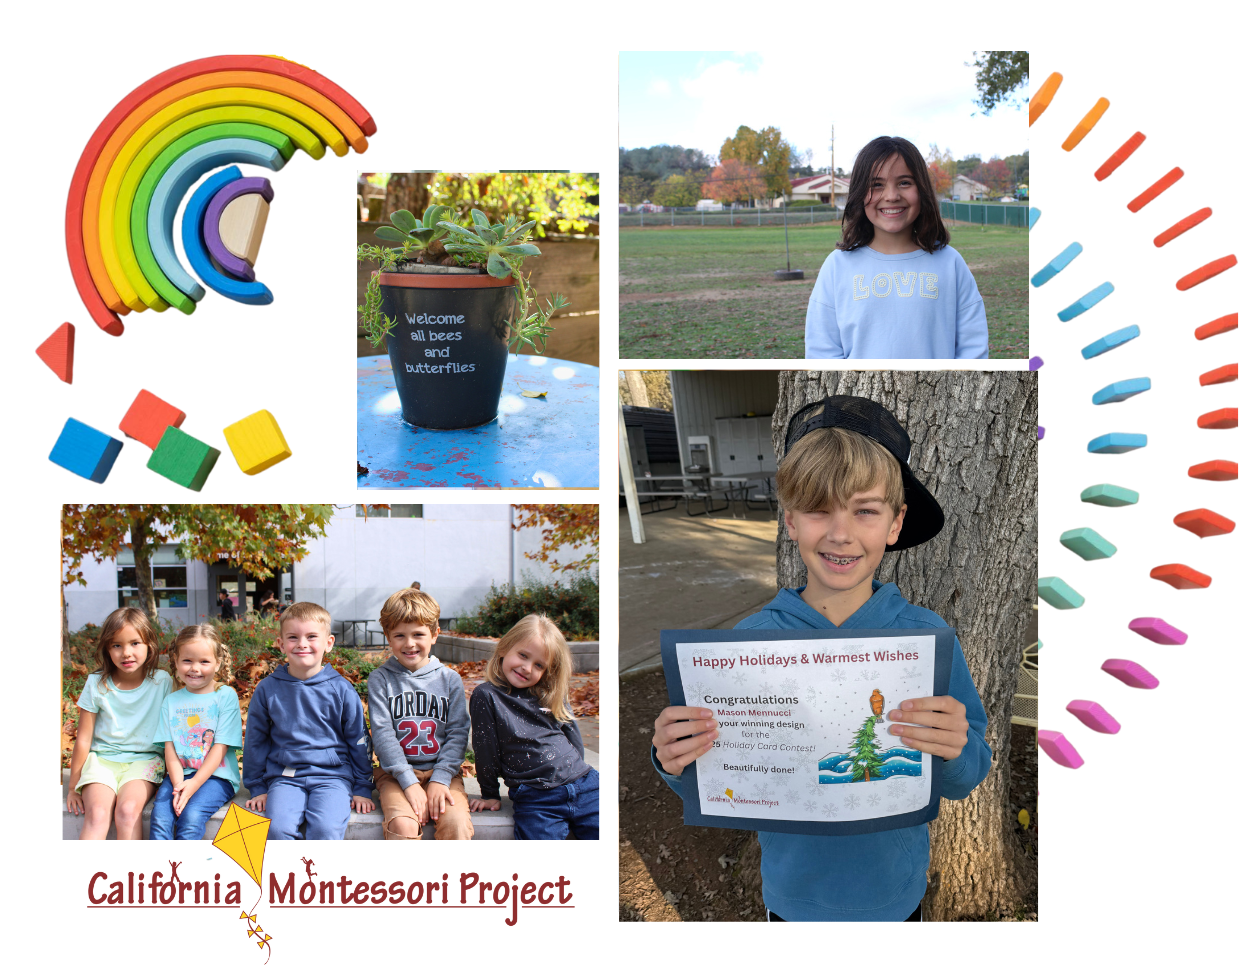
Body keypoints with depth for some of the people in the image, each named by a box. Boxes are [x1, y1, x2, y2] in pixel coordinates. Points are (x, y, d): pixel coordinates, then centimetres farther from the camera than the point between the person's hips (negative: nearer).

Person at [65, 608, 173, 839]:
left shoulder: (162, 682, -2)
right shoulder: (96, 684, -1)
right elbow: (83, 739, 4)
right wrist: (73, 787, 9)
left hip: (144, 760, 0)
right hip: (102, 759, 1)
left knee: (128, 809, -30)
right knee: (97, 814, -27)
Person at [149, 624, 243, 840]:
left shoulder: (226, 696, 0)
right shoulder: (172, 701, 12)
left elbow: (220, 747, -6)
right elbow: (170, 749, 4)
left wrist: (194, 784, -17)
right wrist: (178, 785, -14)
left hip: (216, 775, -3)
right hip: (179, 774, 3)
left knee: (191, 816, -30)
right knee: (159, 817, -24)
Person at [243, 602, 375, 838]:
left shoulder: (341, 690, 1)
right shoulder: (267, 689, 5)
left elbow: (359, 741, 9)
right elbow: (255, 741, 15)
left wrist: (362, 789, 8)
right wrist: (257, 788, 14)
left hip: (332, 775, -1)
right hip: (284, 777, 1)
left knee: (326, 829, -28)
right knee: (279, 828, -27)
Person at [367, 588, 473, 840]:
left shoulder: (450, 679, 7)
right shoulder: (380, 679, 3)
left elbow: (458, 733, 3)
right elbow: (382, 733, -5)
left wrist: (440, 779, -12)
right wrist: (409, 781, -16)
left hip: (442, 771, 1)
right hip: (395, 773, -1)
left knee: (457, 824, -27)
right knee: (402, 825, -30)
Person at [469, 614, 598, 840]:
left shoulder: (550, 696, 13)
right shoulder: (486, 697, -2)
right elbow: (485, 750, 2)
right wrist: (490, 795, 6)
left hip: (584, 784, 4)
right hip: (535, 799, -4)